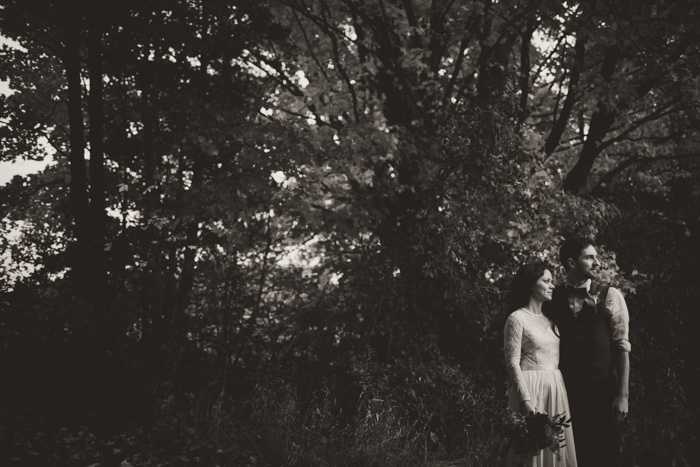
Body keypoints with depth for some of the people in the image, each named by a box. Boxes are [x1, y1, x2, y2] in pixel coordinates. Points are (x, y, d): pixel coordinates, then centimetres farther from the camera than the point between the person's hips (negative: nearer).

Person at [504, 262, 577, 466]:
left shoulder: (549, 320, 14)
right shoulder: (517, 319, -7)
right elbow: (513, 363, -12)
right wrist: (526, 400, -19)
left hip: (556, 389, 7)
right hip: (532, 388, -7)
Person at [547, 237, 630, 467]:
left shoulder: (609, 296, -2)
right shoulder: (553, 298, 4)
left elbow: (622, 347, -4)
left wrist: (623, 394, -9)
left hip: (602, 390, -2)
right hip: (566, 391, 2)